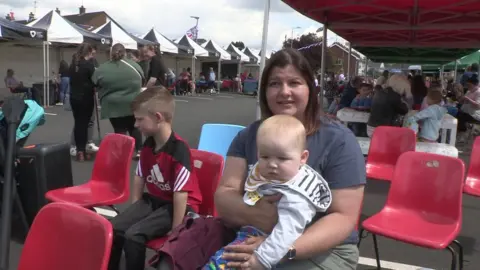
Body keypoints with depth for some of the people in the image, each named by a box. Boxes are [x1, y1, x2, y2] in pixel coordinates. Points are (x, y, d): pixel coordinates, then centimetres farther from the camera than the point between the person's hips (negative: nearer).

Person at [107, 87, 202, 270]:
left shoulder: (179, 150, -26)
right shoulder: (148, 145, 0)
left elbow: (180, 195, -25)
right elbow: (139, 178, 11)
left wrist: (174, 233, -21)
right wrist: (134, 212, 9)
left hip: (178, 206, -7)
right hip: (153, 200, 7)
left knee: (133, 235, -24)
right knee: (114, 229, -9)